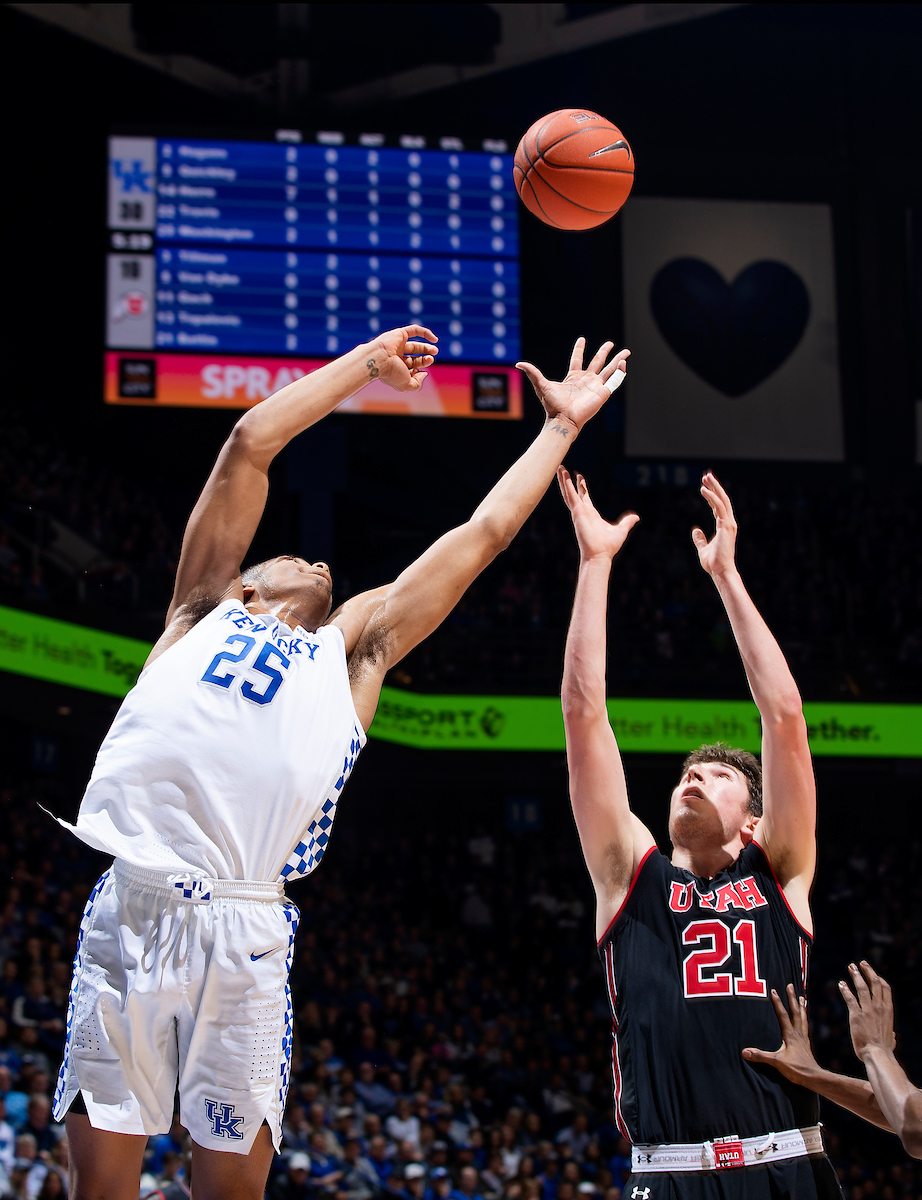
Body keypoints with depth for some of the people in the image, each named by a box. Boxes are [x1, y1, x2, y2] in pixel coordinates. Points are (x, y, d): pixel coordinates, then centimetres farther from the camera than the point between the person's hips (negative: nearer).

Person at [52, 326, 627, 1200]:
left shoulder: (355, 645, 24)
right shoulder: (205, 608, 22)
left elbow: (481, 534, 27)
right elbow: (249, 443, 19)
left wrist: (561, 425, 32)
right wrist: (367, 362, 27)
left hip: (244, 931, 1)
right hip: (132, 906, -1)